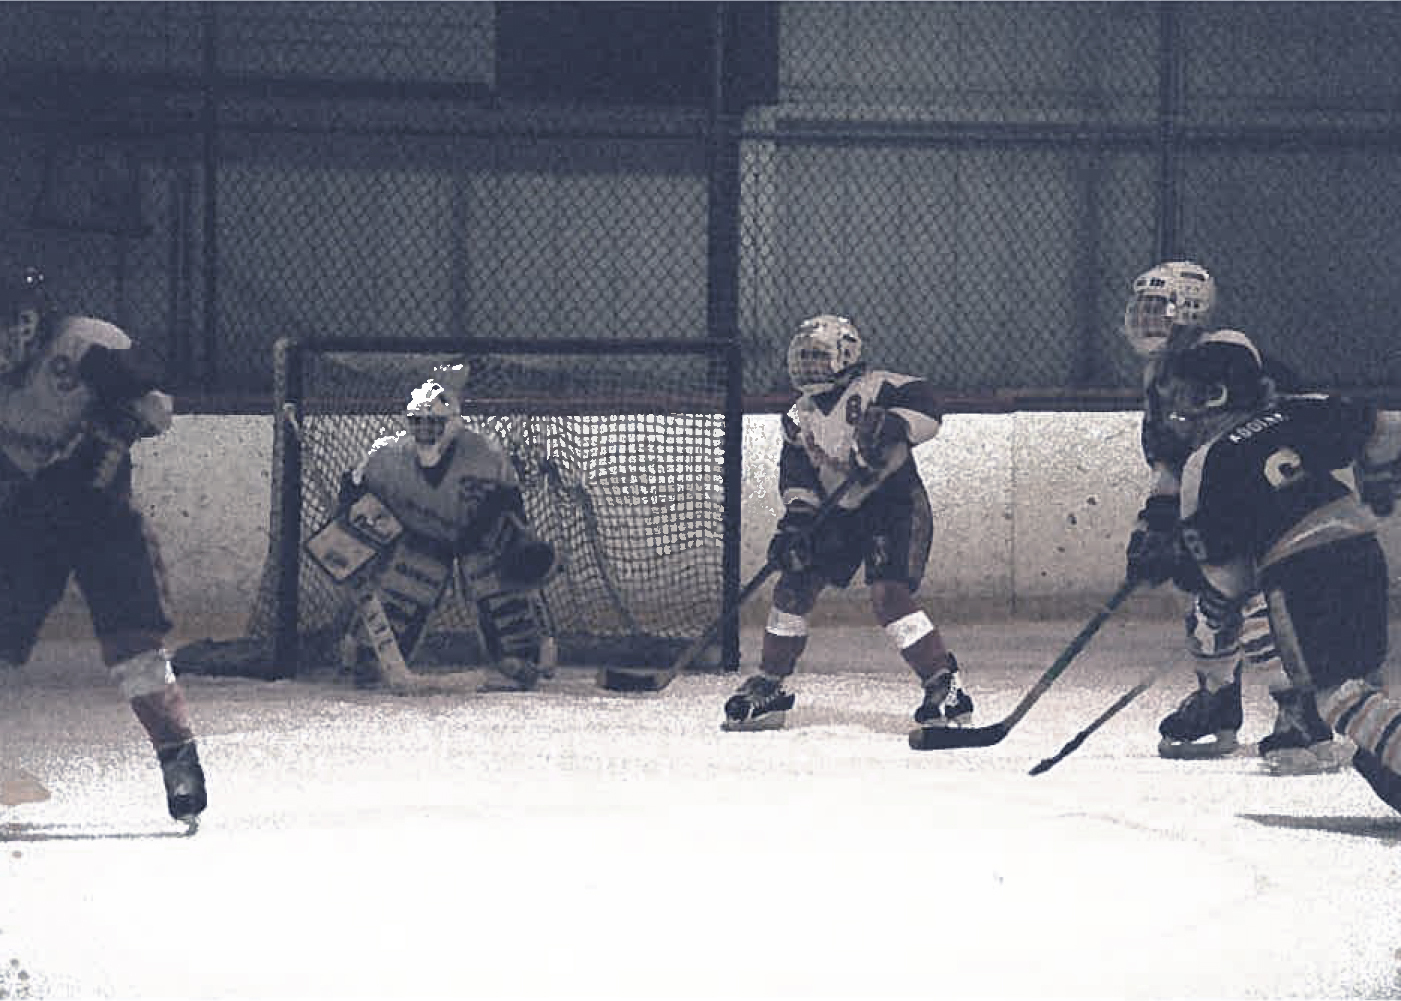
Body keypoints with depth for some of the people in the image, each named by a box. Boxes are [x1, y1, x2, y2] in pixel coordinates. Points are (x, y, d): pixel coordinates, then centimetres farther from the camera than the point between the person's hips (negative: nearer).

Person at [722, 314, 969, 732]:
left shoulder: (875, 389, -13)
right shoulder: (801, 416, 8)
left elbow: (926, 407, -26)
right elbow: (797, 471, 3)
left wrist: (894, 426, -42)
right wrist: (797, 515, -12)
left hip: (895, 506, -7)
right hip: (839, 513, 7)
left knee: (888, 595, -22)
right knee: (794, 586, 3)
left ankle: (945, 687, -18)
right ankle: (769, 688, 16)